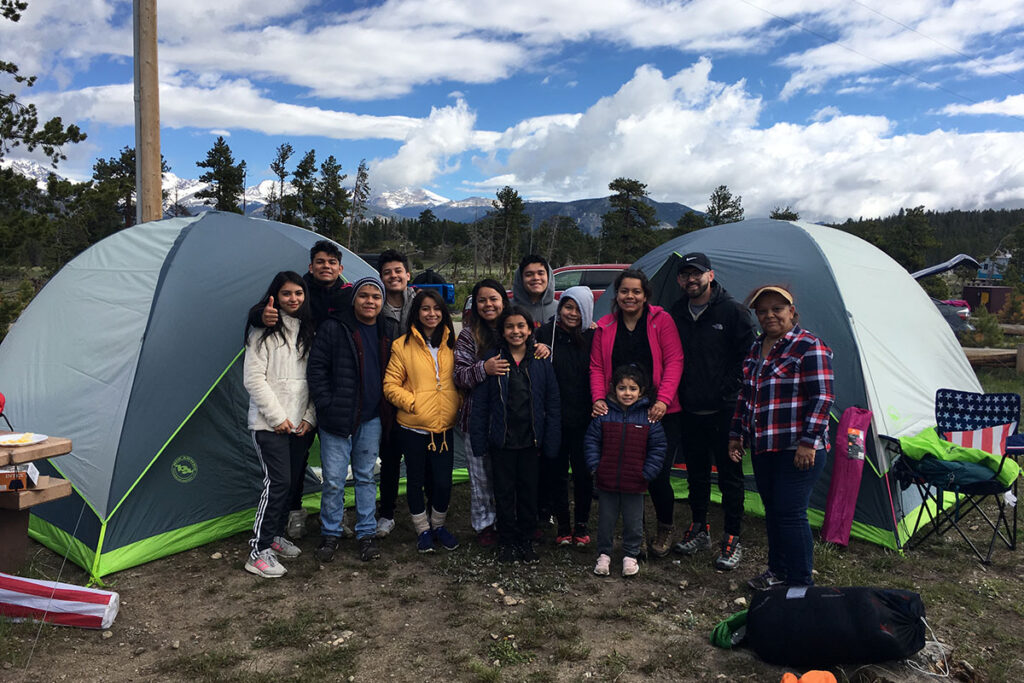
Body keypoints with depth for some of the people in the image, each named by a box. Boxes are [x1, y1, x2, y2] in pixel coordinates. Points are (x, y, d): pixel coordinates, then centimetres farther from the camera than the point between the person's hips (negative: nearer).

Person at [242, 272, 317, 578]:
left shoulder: (308, 331, 11)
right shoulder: (264, 330, -6)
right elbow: (253, 378, -10)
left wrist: (309, 417, 2)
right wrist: (277, 416, -12)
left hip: (301, 423, 6)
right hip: (270, 423, -6)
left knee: (292, 481, 11)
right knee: (277, 481, -11)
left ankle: (275, 536, 28)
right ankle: (258, 552, -3)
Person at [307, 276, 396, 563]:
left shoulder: (388, 331, 6)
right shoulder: (333, 328, -7)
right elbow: (316, 367, -6)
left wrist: (385, 408, 9)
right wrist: (327, 405, -10)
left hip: (371, 419, 3)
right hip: (337, 419, -3)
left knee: (366, 476, 13)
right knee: (333, 480, 2)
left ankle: (367, 533, 24)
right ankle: (330, 534, 21)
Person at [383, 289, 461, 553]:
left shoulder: (452, 344, 8)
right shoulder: (403, 345, -4)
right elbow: (390, 385, -4)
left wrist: (457, 405, 2)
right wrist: (412, 403, -15)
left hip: (444, 425, 2)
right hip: (413, 425, -2)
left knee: (443, 481, 3)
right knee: (416, 479, 10)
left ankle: (439, 525, 28)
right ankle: (423, 529, 29)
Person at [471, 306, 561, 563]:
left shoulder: (541, 362, 0)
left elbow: (552, 405, 2)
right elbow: (480, 404, -2)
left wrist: (550, 443, -2)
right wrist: (479, 440, -6)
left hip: (531, 441, 1)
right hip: (502, 441, -1)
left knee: (529, 491, 11)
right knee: (504, 492, 9)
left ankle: (526, 541, 27)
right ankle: (507, 542, 24)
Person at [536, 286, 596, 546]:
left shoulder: (592, 336, 0)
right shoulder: (545, 333, -2)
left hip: (583, 418, 0)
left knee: (583, 472, 8)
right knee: (556, 472, 9)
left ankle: (582, 524, 26)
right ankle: (563, 525, 25)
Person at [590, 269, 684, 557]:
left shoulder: (661, 320, 0)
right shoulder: (605, 327, 8)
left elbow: (674, 361, -5)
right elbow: (596, 367, 8)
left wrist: (663, 401, -16)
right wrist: (598, 398, -8)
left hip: (660, 414, -2)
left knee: (657, 476, -4)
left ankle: (665, 528, 25)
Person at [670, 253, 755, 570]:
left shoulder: (732, 311, -7)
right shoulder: (676, 314, 6)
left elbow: (747, 357, -6)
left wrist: (728, 390, -10)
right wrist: (676, 395, 8)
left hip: (724, 411, -4)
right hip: (689, 411, 5)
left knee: (730, 475, 4)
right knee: (696, 472, 16)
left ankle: (732, 540, 15)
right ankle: (699, 529, 31)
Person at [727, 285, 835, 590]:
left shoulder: (809, 346, -10)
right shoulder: (756, 348, 14)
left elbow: (822, 397, -14)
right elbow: (745, 395, 21)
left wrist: (808, 441, -18)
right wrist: (736, 434, 19)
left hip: (797, 450, -7)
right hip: (763, 448, 8)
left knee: (790, 514, -5)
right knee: (772, 511, 16)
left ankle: (800, 584, 9)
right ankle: (777, 571, 31)